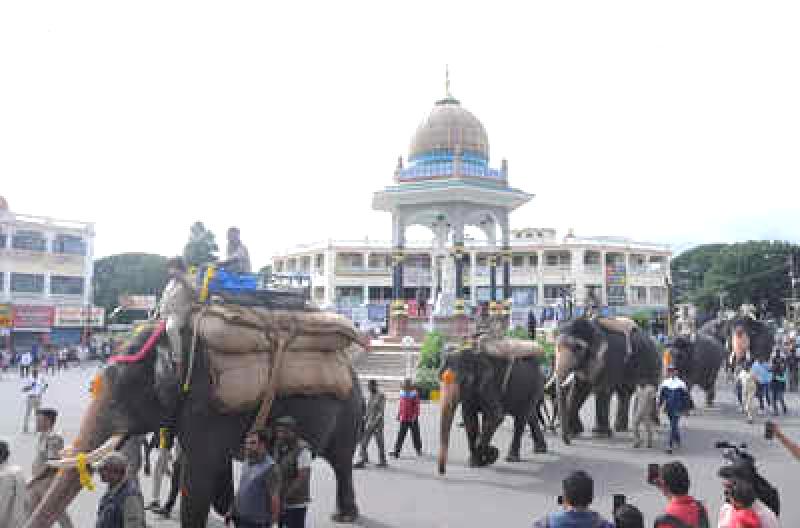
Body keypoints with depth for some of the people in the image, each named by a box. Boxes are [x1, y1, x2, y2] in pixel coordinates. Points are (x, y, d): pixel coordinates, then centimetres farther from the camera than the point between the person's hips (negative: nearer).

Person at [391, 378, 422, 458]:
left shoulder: (414, 394, -8)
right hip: (403, 419, 3)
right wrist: (398, 415, 15)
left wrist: (415, 416, -19)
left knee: (415, 435, 9)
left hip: (412, 419, -3)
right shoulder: (402, 393, 7)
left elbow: (416, 406, -11)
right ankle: (396, 452, -8)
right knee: (400, 435, -5)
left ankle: (419, 450, 29)